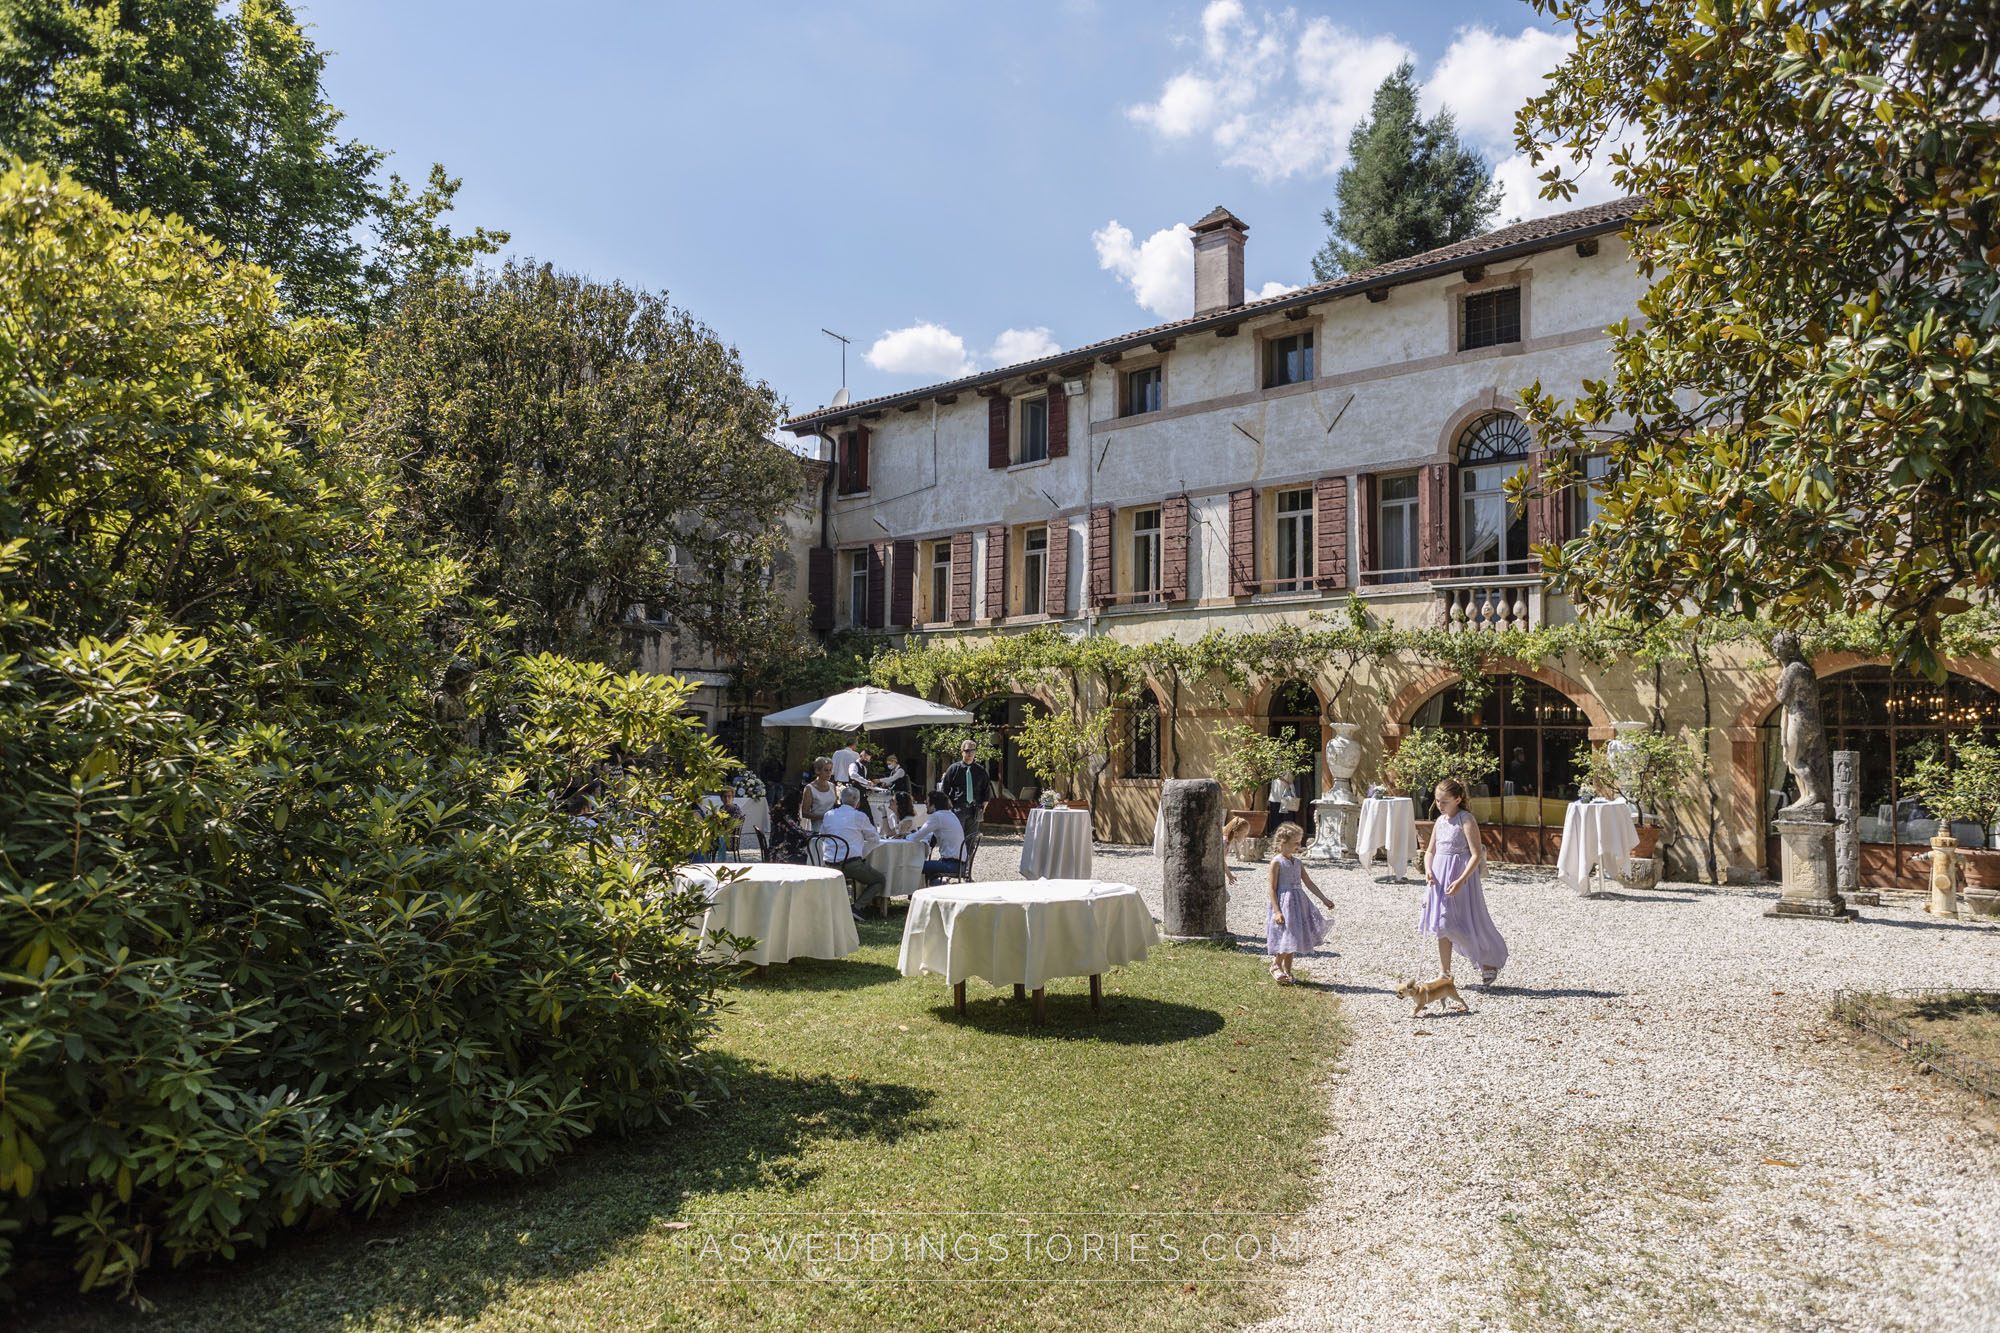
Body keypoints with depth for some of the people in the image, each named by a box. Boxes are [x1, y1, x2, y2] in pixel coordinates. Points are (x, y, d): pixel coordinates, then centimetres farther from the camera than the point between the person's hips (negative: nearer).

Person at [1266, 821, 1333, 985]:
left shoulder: (1298, 862, 10)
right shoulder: (1277, 862, -11)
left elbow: (1309, 883, 15)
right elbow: (1272, 888, -12)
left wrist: (1324, 899, 10)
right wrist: (1277, 911, -18)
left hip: (1298, 903, 7)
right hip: (1284, 903, -7)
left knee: (1293, 940, 10)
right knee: (1287, 937, -11)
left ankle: (1287, 971, 20)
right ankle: (1275, 965, 11)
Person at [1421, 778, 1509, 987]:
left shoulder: (1466, 821, -12)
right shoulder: (1440, 821, 9)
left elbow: (1477, 855, -17)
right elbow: (1430, 851, 15)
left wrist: (1461, 881, -24)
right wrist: (1428, 870, -5)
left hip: (1461, 875, -7)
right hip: (1440, 876, 7)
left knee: (1465, 924, -1)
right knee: (1442, 925, 8)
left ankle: (1489, 962, 22)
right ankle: (1444, 973, 14)